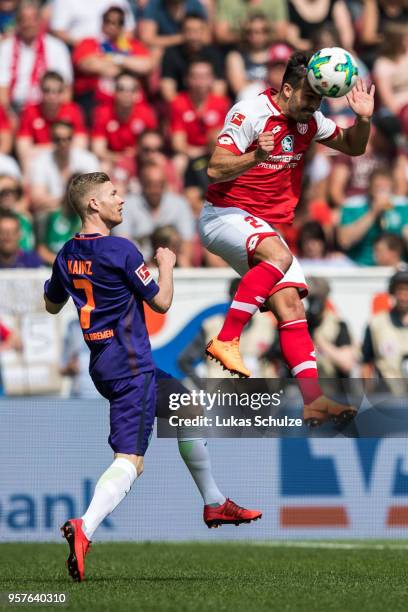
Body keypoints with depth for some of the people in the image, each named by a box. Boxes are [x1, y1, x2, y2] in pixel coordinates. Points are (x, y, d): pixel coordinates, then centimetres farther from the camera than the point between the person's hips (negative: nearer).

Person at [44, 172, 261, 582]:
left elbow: (51, 305, 23)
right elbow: (161, 302, -7)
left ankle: (215, 504, 34)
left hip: (101, 365, 9)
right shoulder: (120, 251, -15)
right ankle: (85, 527, -35)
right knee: (130, 461, -14)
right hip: (131, 367, -9)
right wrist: (166, 266, 10)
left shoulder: (67, 255, 7)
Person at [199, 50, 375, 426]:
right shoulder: (250, 113, -14)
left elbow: (353, 147, 21)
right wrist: (257, 156, -37)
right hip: (225, 215, -7)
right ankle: (226, 341, -32)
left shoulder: (309, 120, 7)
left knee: (291, 306, -7)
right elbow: (215, 170, -19)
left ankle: (313, 399, -14)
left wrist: (363, 119, -1)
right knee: (279, 256, -35)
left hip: (268, 228, 7)